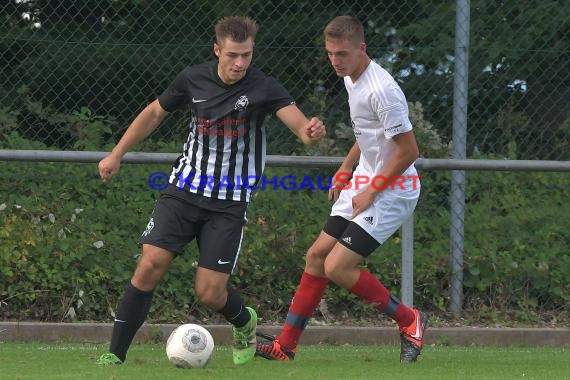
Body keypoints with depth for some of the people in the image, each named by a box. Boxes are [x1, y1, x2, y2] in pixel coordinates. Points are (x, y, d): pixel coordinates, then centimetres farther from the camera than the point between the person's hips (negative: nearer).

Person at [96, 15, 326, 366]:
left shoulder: (263, 88, -12)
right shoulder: (193, 79, -2)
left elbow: (299, 124, -26)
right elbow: (155, 113, 15)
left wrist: (311, 131, -50)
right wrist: (117, 155, 17)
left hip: (230, 204, -2)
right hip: (185, 190, 2)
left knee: (210, 293, -6)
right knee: (151, 265, -14)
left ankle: (245, 323, 30)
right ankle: (116, 354, -5)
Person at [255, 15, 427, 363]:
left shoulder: (382, 90, -23)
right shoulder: (352, 80, 8)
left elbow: (409, 151, -22)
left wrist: (372, 191, -15)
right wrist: (344, 174, 16)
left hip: (392, 191, -10)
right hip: (363, 185, 10)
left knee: (337, 267, -14)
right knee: (317, 256, 8)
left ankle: (409, 321, 4)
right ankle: (285, 346, 16)